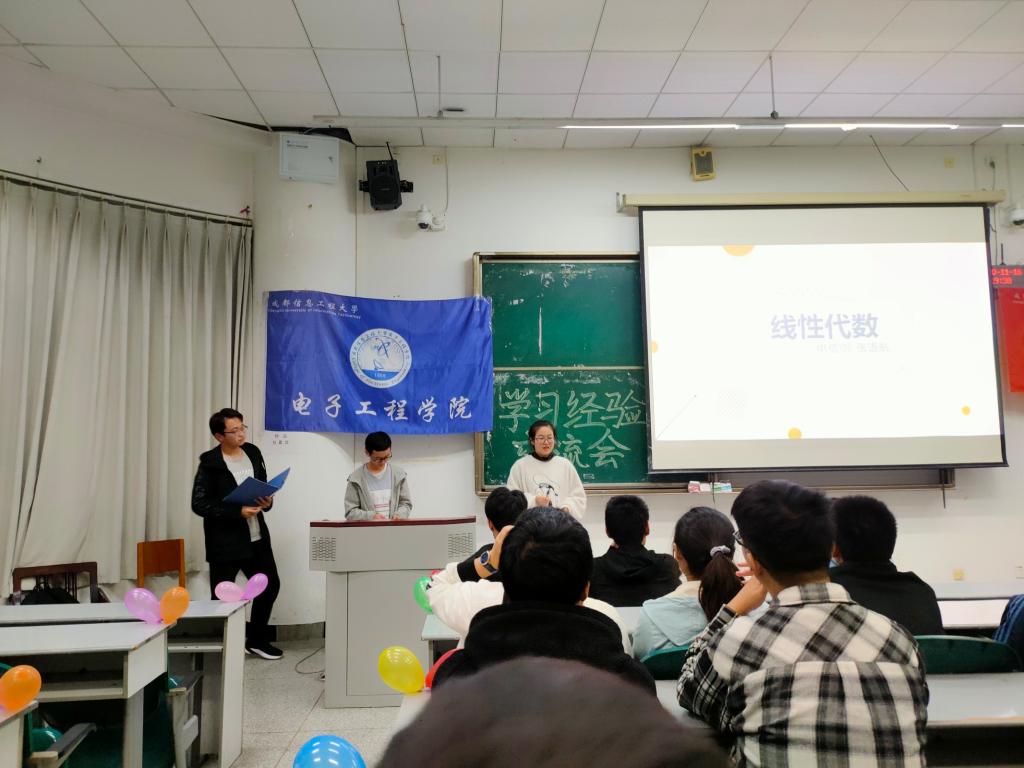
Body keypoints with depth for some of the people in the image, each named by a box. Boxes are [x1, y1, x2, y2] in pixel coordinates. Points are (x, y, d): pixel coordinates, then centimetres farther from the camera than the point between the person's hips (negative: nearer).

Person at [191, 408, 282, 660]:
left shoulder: (253, 452, 5)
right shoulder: (210, 462, -12)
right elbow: (199, 504, -16)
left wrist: (267, 501, -7)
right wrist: (238, 512, -22)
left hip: (256, 537, 6)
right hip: (224, 542, -6)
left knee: (270, 584, 13)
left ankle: (257, 640, 31)